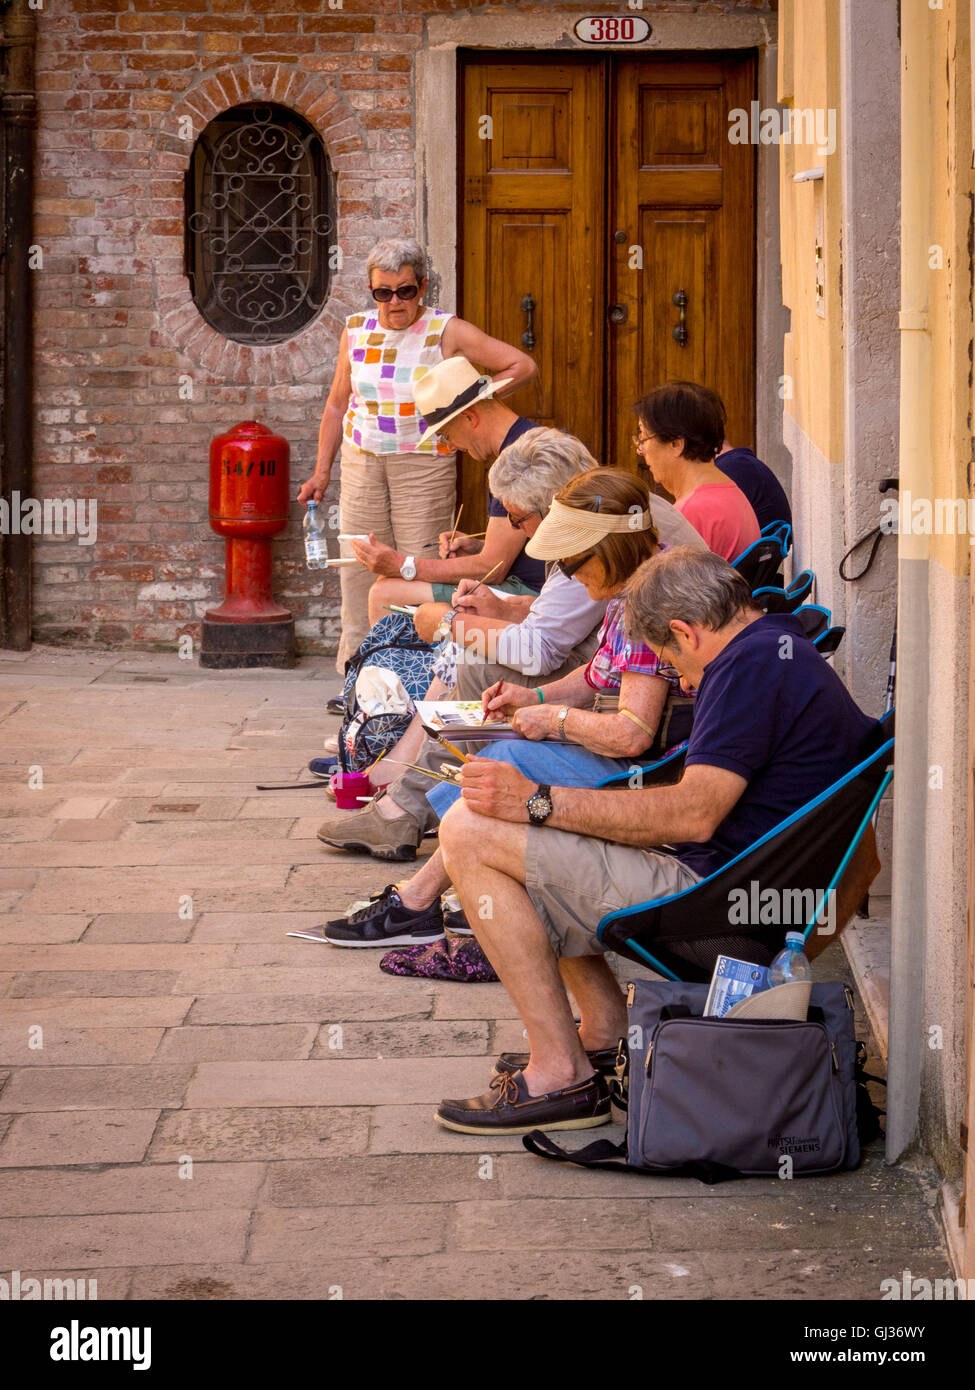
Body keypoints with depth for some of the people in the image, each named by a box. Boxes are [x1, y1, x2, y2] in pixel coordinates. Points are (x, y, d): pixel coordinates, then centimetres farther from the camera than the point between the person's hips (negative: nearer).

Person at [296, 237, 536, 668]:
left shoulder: (446, 331, -5)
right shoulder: (356, 329, 7)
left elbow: (523, 365, -6)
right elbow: (337, 403, 16)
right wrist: (321, 472, 14)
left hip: (424, 465, -4)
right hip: (361, 462, 4)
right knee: (358, 568, 3)